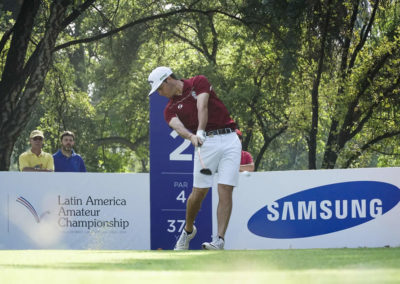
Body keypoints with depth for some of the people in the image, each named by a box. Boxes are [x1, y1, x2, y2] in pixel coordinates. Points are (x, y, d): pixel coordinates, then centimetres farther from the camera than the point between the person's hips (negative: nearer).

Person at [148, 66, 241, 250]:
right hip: (205, 143, 2)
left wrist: (200, 131, -29)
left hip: (229, 140, -2)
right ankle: (188, 230, 23)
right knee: (198, 192, -3)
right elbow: (177, 125, -13)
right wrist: (192, 137, -35)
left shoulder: (199, 82, 4)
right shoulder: (170, 109, 10)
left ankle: (220, 240, -14)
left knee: (225, 190, -11)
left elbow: (202, 107, -13)